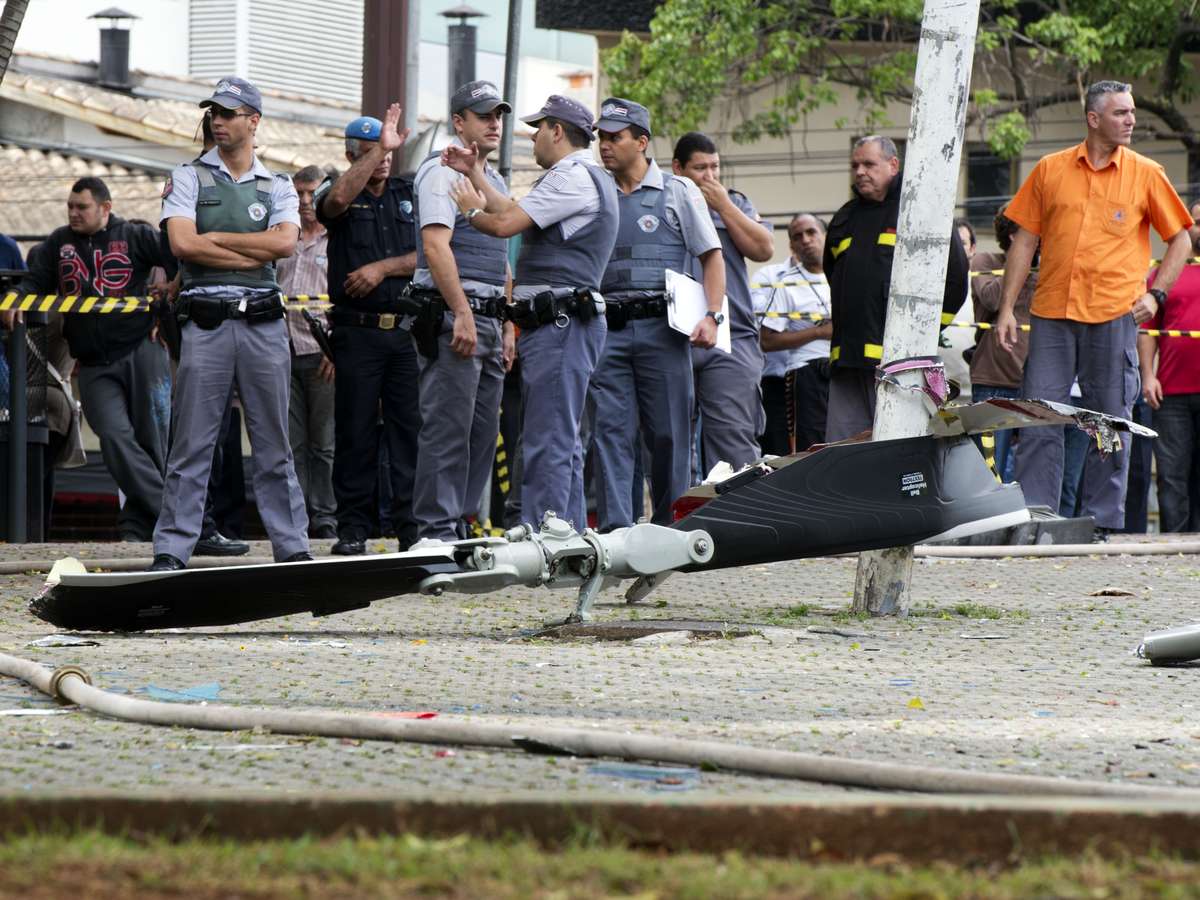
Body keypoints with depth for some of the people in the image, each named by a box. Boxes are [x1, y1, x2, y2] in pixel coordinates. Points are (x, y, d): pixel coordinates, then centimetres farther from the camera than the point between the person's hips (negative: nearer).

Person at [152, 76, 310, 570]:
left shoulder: (279, 187, 13)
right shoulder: (188, 178, 7)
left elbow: (284, 242, -6)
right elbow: (183, 244, -8)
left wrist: (214, 238, -5)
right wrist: (253, 255, -5)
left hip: (263, 322, 2)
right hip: (206, 320, -2)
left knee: (274, 444, 5)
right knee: (191, 445, -3)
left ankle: (292, 546, 9)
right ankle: (170, 551, -1)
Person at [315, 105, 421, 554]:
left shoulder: (411, 193, 14)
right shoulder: (340, 193, 6)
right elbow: (339, 197, -21)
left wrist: (383, 268, -9)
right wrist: (381, 148, -16)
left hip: (408, 328, 2)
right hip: (357, 331, -2)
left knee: (412, 429, -1)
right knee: (355, 432, 0)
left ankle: (414, 526, 1)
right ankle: (353, 529, 4)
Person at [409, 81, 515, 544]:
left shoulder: (495, 181, 22)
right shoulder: (442, 171, -6)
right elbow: (436, 246, -17)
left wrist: (508, 326, 20)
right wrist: (462, 314, -22)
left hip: (489, 320, 9)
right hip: (451, 316, -9)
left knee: (482, 433, 8)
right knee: (448, 429, -10)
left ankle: (460, 522, 13)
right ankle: (435, 530, -9)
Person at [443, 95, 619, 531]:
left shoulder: (573, 177, -12)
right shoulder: (583, 177, 22)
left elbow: (505, 224, -15)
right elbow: (514, 213, 24)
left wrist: (471, 210, 5)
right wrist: (476, 175, 27)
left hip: (560, 325, -11)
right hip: (557, 326, 11)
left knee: (547, 444, -13)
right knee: (561, 442, 14)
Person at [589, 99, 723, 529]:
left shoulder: (678, 192, 6)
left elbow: (711, 256, 4)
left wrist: (711, 317, -9)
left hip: (661, 328, -3)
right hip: (607, 329, 3)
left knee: (668, 433, 0)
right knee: (610, 431, -5)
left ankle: (669, 527, 9)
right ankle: (614, 528, -7)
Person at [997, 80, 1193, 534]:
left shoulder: (1146, 174, 5)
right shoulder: (1050, 170, 8)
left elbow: (1180, 240, 11)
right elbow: (1025, 239, 11)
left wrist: (1156, 294, -2)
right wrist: (1007, 308, 6)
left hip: (1115, 314, -1)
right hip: (1052, 312, 1)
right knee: (1038, 422, -2)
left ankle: (1102, 524, 8)